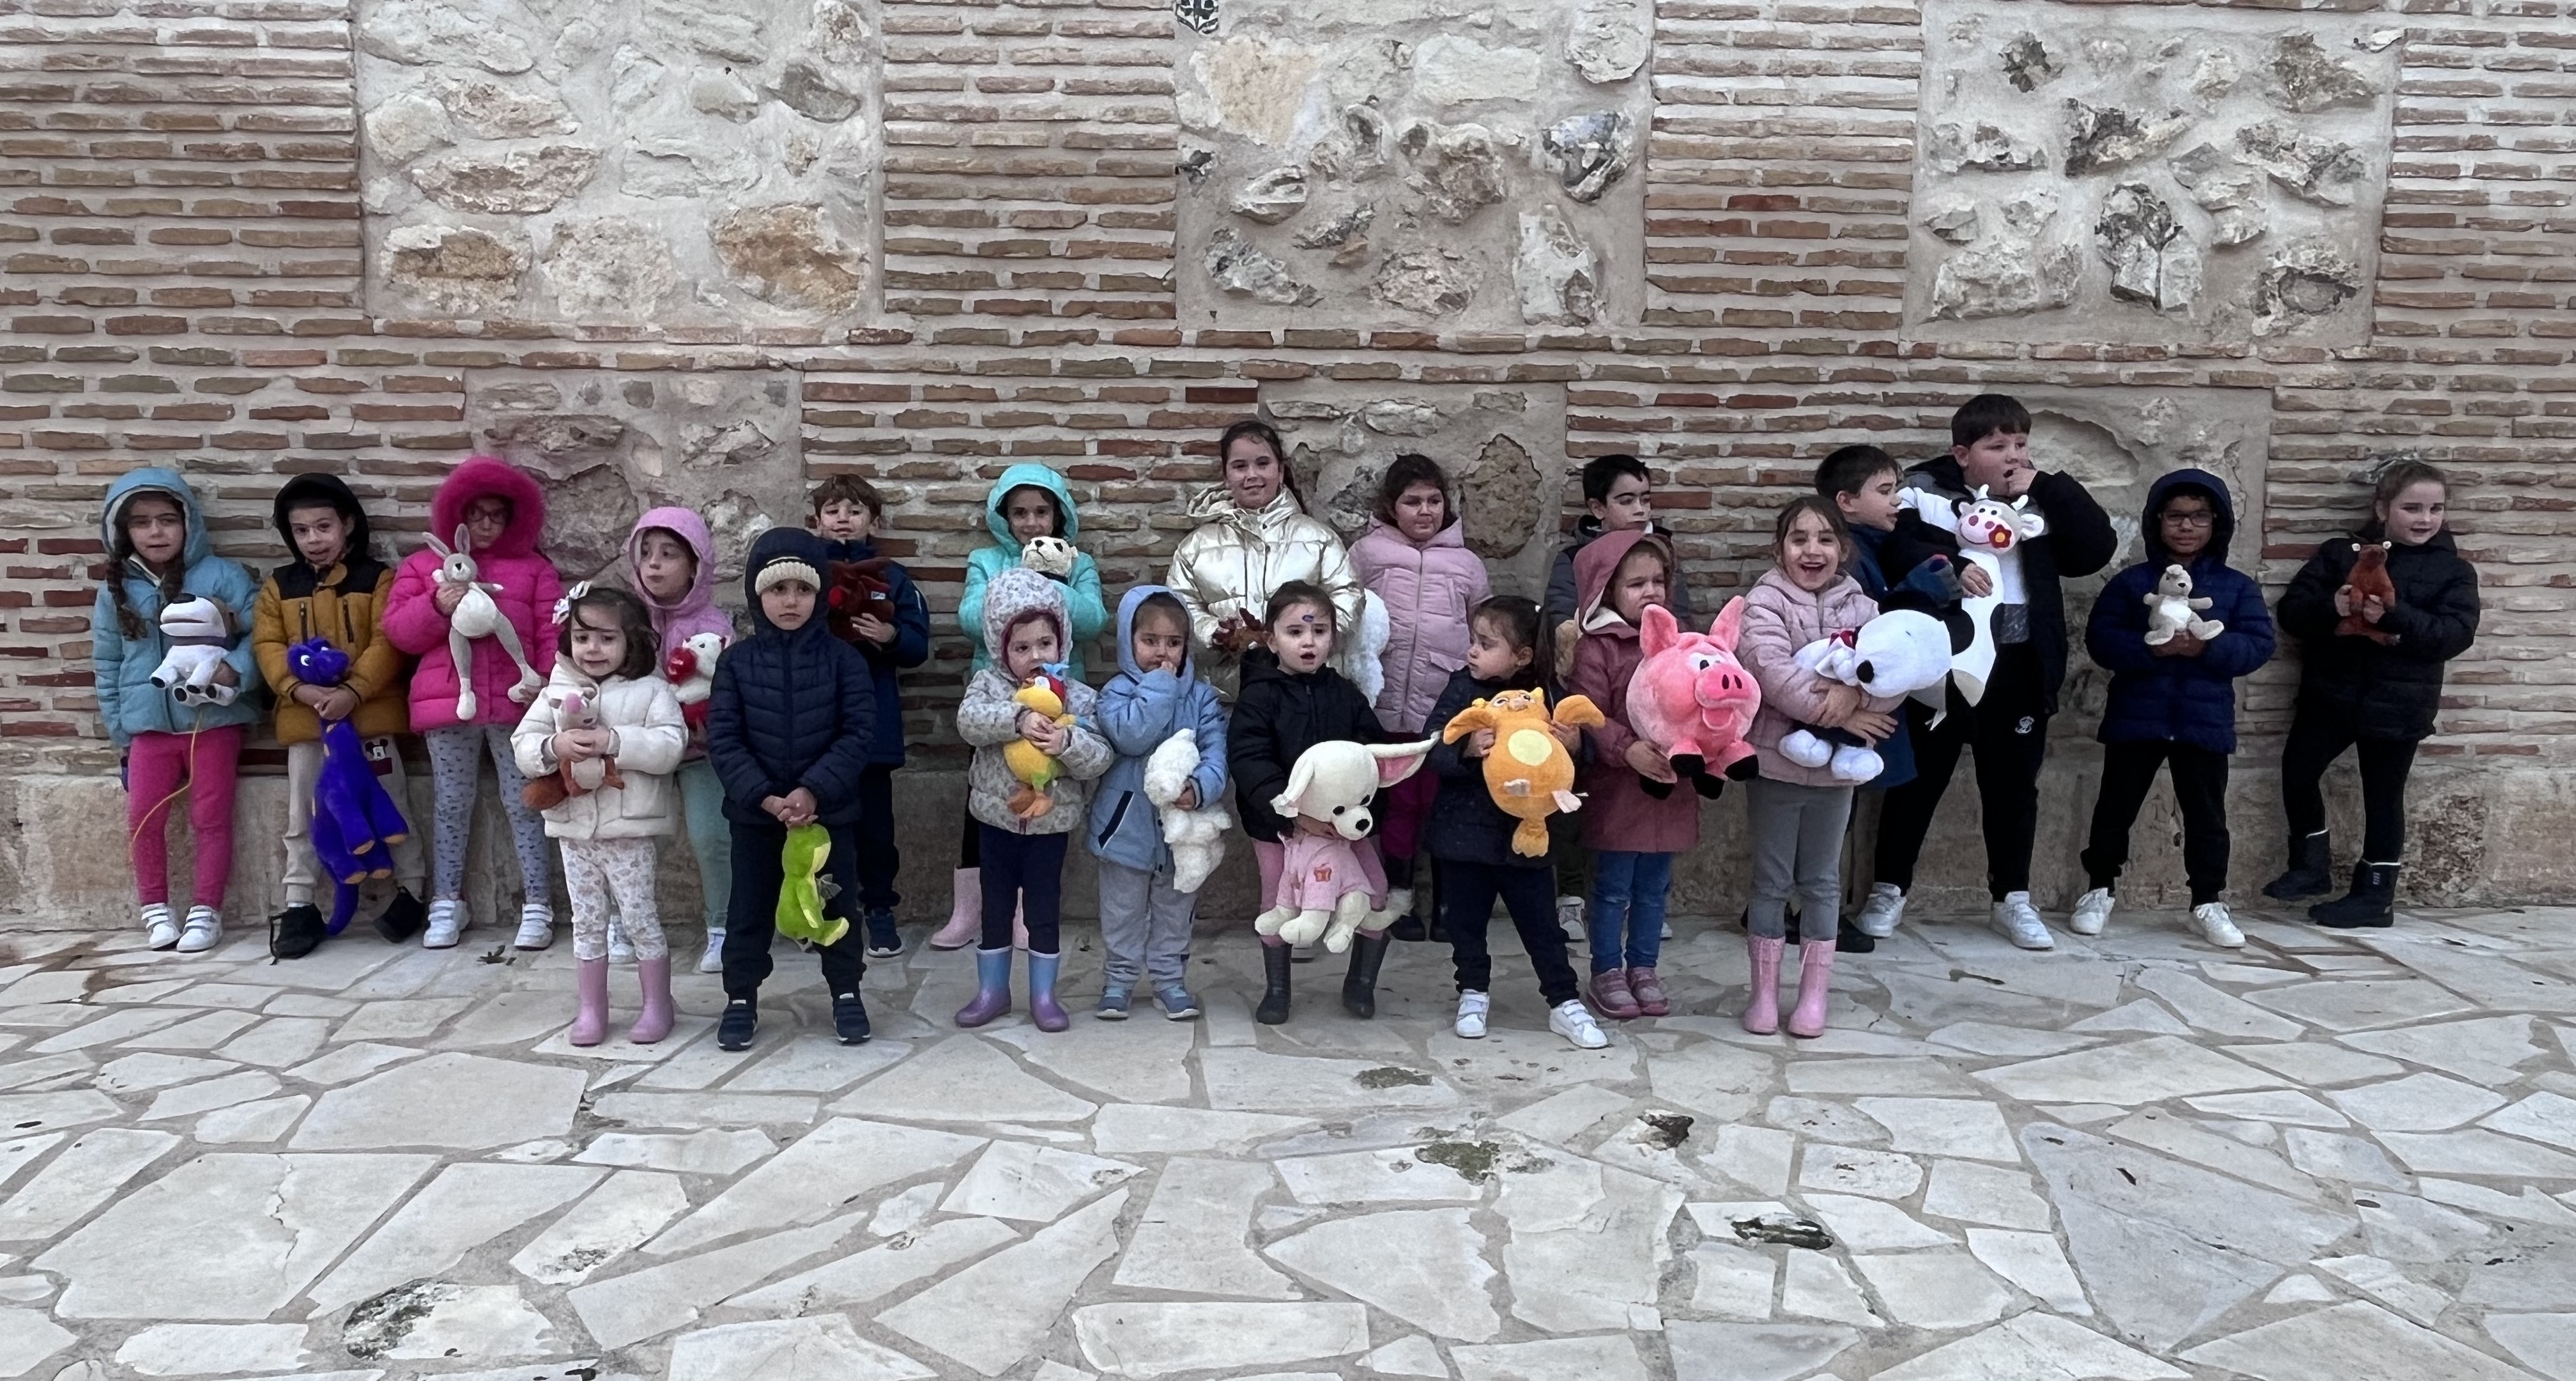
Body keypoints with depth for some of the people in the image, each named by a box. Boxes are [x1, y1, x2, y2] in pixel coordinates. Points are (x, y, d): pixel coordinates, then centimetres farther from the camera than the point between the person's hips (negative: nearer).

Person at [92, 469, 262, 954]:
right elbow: (107, 666, 11)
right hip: (150, 725, 3)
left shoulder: (222, 576, -6)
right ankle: (154, 907, 20)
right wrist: (120, 735, 10)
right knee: (143, 818, 4)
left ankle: (205, 910, 15)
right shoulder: (116, 591, 6)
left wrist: (235, 670, -26)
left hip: (214, 719, -3)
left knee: (210, 818, 4)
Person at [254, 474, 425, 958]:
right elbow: (267, 645, 2)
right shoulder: (279, 585, 9)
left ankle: (412, 891, 18)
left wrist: (352, 691, -22)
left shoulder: (378, 578, -2)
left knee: (390, 805, 6)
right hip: (303, 716, 3)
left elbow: (387, 642, -10)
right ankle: (299, 906, 16)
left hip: (368, 711, -3)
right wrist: (301, 689, -16)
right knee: (302, 814, 9)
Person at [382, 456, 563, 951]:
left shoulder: (535, 569, 10)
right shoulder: (422, 565, 13)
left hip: (514, 703, -1)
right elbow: (398, 629, 5)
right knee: (451, 807, 9)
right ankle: (447, 905, 17)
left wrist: (545, 679, -12)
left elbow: (551, 632, 3)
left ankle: (536, 905, 7)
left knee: (524, 805, 2)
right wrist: (437, 607, -13)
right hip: (448, 704, 2)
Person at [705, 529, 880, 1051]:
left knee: (836, 905, 10)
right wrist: (763, 796, -17)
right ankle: (741, 998, 24)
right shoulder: (737, 661, -3)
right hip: (754, 812, 1)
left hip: (829, 810, -1)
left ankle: (846, 992, 25)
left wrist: (815, 791, -19)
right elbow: (723, 739, -6)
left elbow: (858, 733, -9)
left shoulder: (842, 659, -5)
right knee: (749, 908, 10)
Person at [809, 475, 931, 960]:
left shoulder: (891, 577, 2)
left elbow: (918, 646, -1)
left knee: (873, 821, 6)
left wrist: (891, 636, -20)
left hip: (871, 722, -1)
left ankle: (879, 908, 19)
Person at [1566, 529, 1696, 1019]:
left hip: (1670, 787, 5)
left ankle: (1643, 969, 28)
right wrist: (1629, 750, -27)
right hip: (1617, 789, -5)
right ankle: (1607, 972, 19)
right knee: (1613, 887, 6)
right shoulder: (1597, 649, -10)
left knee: (1654, 886, 15)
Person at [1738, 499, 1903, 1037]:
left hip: (1837, 765, 3)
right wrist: (1837, 715, -22)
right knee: (1772, 880, 7)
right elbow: (1774, 676, -22)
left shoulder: (1861, 606, 4)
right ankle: (1764, 991, 17)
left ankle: (1814, 993, 22)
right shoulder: (1764, 603, -8)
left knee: (1822, 880, 12)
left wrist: (1855, 691, -26)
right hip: (1776, 760, -3)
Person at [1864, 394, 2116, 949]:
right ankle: (1889, 890, 22)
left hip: (2018, 667, 3)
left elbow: (2098, 549, -5)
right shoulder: (1927, 492, -5)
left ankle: (2013, 899, 27)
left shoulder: (2044, 501, 5)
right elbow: (1889, 544, -18)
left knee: (2013, 784, 13)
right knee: (1919, 778, 9)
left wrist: (2046, 488, -10)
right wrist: (1946, 571, -30)